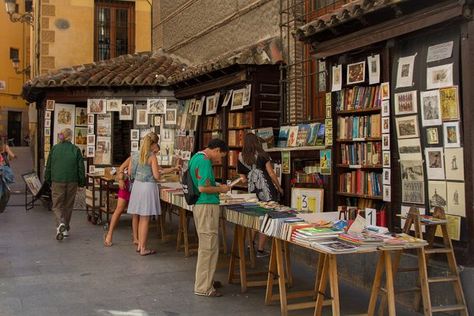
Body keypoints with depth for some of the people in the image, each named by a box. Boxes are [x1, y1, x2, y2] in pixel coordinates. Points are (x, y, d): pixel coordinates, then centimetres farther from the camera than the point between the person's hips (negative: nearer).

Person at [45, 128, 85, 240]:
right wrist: (82, 182, 8)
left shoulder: (54, 149, -1)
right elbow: (81, 167, -1)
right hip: (72, 182, 0)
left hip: (57, 181, 0)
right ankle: (65, 229, 19)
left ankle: (61, 223, -20)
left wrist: (48, 179, 16)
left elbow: (48, 166, 5)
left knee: (57, 205, 6)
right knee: (68, 205, 13)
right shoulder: (76, 150, -3)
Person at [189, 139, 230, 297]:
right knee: (209, 247, -4)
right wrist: (220, 189, -10)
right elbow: (203, 188, -24)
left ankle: (206, 280, 30)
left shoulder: (196, 157, 15)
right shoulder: (204, 161, -17)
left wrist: (216, 186, 15)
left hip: (200, 205, 11)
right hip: (207, 206, -11)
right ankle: (204, 287, 2)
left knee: (205, 245, 19)